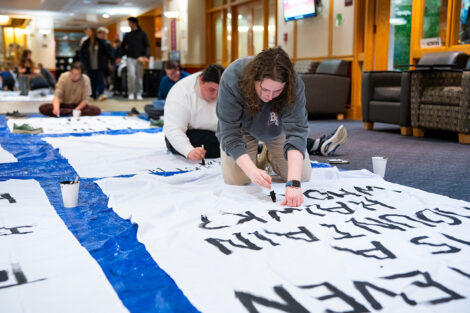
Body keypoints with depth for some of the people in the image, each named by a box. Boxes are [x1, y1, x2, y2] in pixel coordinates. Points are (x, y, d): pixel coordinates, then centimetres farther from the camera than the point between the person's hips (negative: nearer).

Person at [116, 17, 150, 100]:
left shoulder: (142, 34, 6)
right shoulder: (127, 35, 13)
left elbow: (147, 46, 3)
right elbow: (123, 46, 15)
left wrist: (146, 56, -11)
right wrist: (119, 56, 4)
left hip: (140, 58, -1)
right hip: (130, 58, 1)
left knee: (139, 76, 2)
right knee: (131, 75, -12)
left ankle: (138, 93, 11)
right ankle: (131, 93, -4)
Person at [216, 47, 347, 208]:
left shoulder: (295, 84, -36)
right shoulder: (232, 79, -38)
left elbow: (296, 131, -41)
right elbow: (230, 135, -35)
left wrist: (293, 183, -52)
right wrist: (252, 171, -49)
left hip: (277, 130, 1)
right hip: (243, 128, -1)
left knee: (302, 176, -5)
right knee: (234, 181, -13)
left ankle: (271, 155, 25)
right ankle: (259, 157, 19)